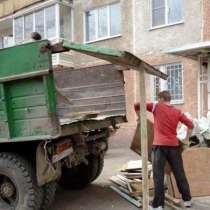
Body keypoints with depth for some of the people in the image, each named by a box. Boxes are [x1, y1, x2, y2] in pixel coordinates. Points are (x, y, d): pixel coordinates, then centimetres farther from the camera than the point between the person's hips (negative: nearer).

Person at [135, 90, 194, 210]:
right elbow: (190, 125, 6)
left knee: (158, 176, 1)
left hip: (160, 145, -3)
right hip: (174, 145, 4)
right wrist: (186, 139, 19)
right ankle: (187, 199, 26)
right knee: (180, 174, 15)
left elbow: (137, 105, 1)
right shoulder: (177, 112, 9)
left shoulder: (157, 107, 1)